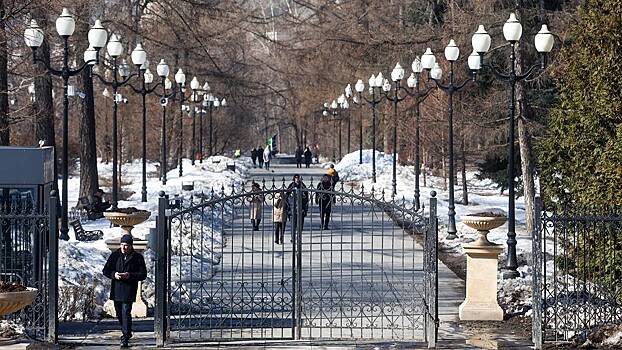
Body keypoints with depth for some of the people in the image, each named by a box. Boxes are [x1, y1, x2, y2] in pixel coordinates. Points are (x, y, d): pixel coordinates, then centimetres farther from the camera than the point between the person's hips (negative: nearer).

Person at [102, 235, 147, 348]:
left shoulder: (137, 258, -2)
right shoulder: (115, 255, 6)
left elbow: (143, 275, -2)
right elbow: (106, 270, 7)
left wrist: (130, 275, -18)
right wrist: (114, 274, -14)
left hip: (129, 289, -4)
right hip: (116, 289, 4)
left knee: (126, 312, -12)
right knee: (119, 313, 14)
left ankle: (125, 338, -10)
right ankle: (127, 332, 36)